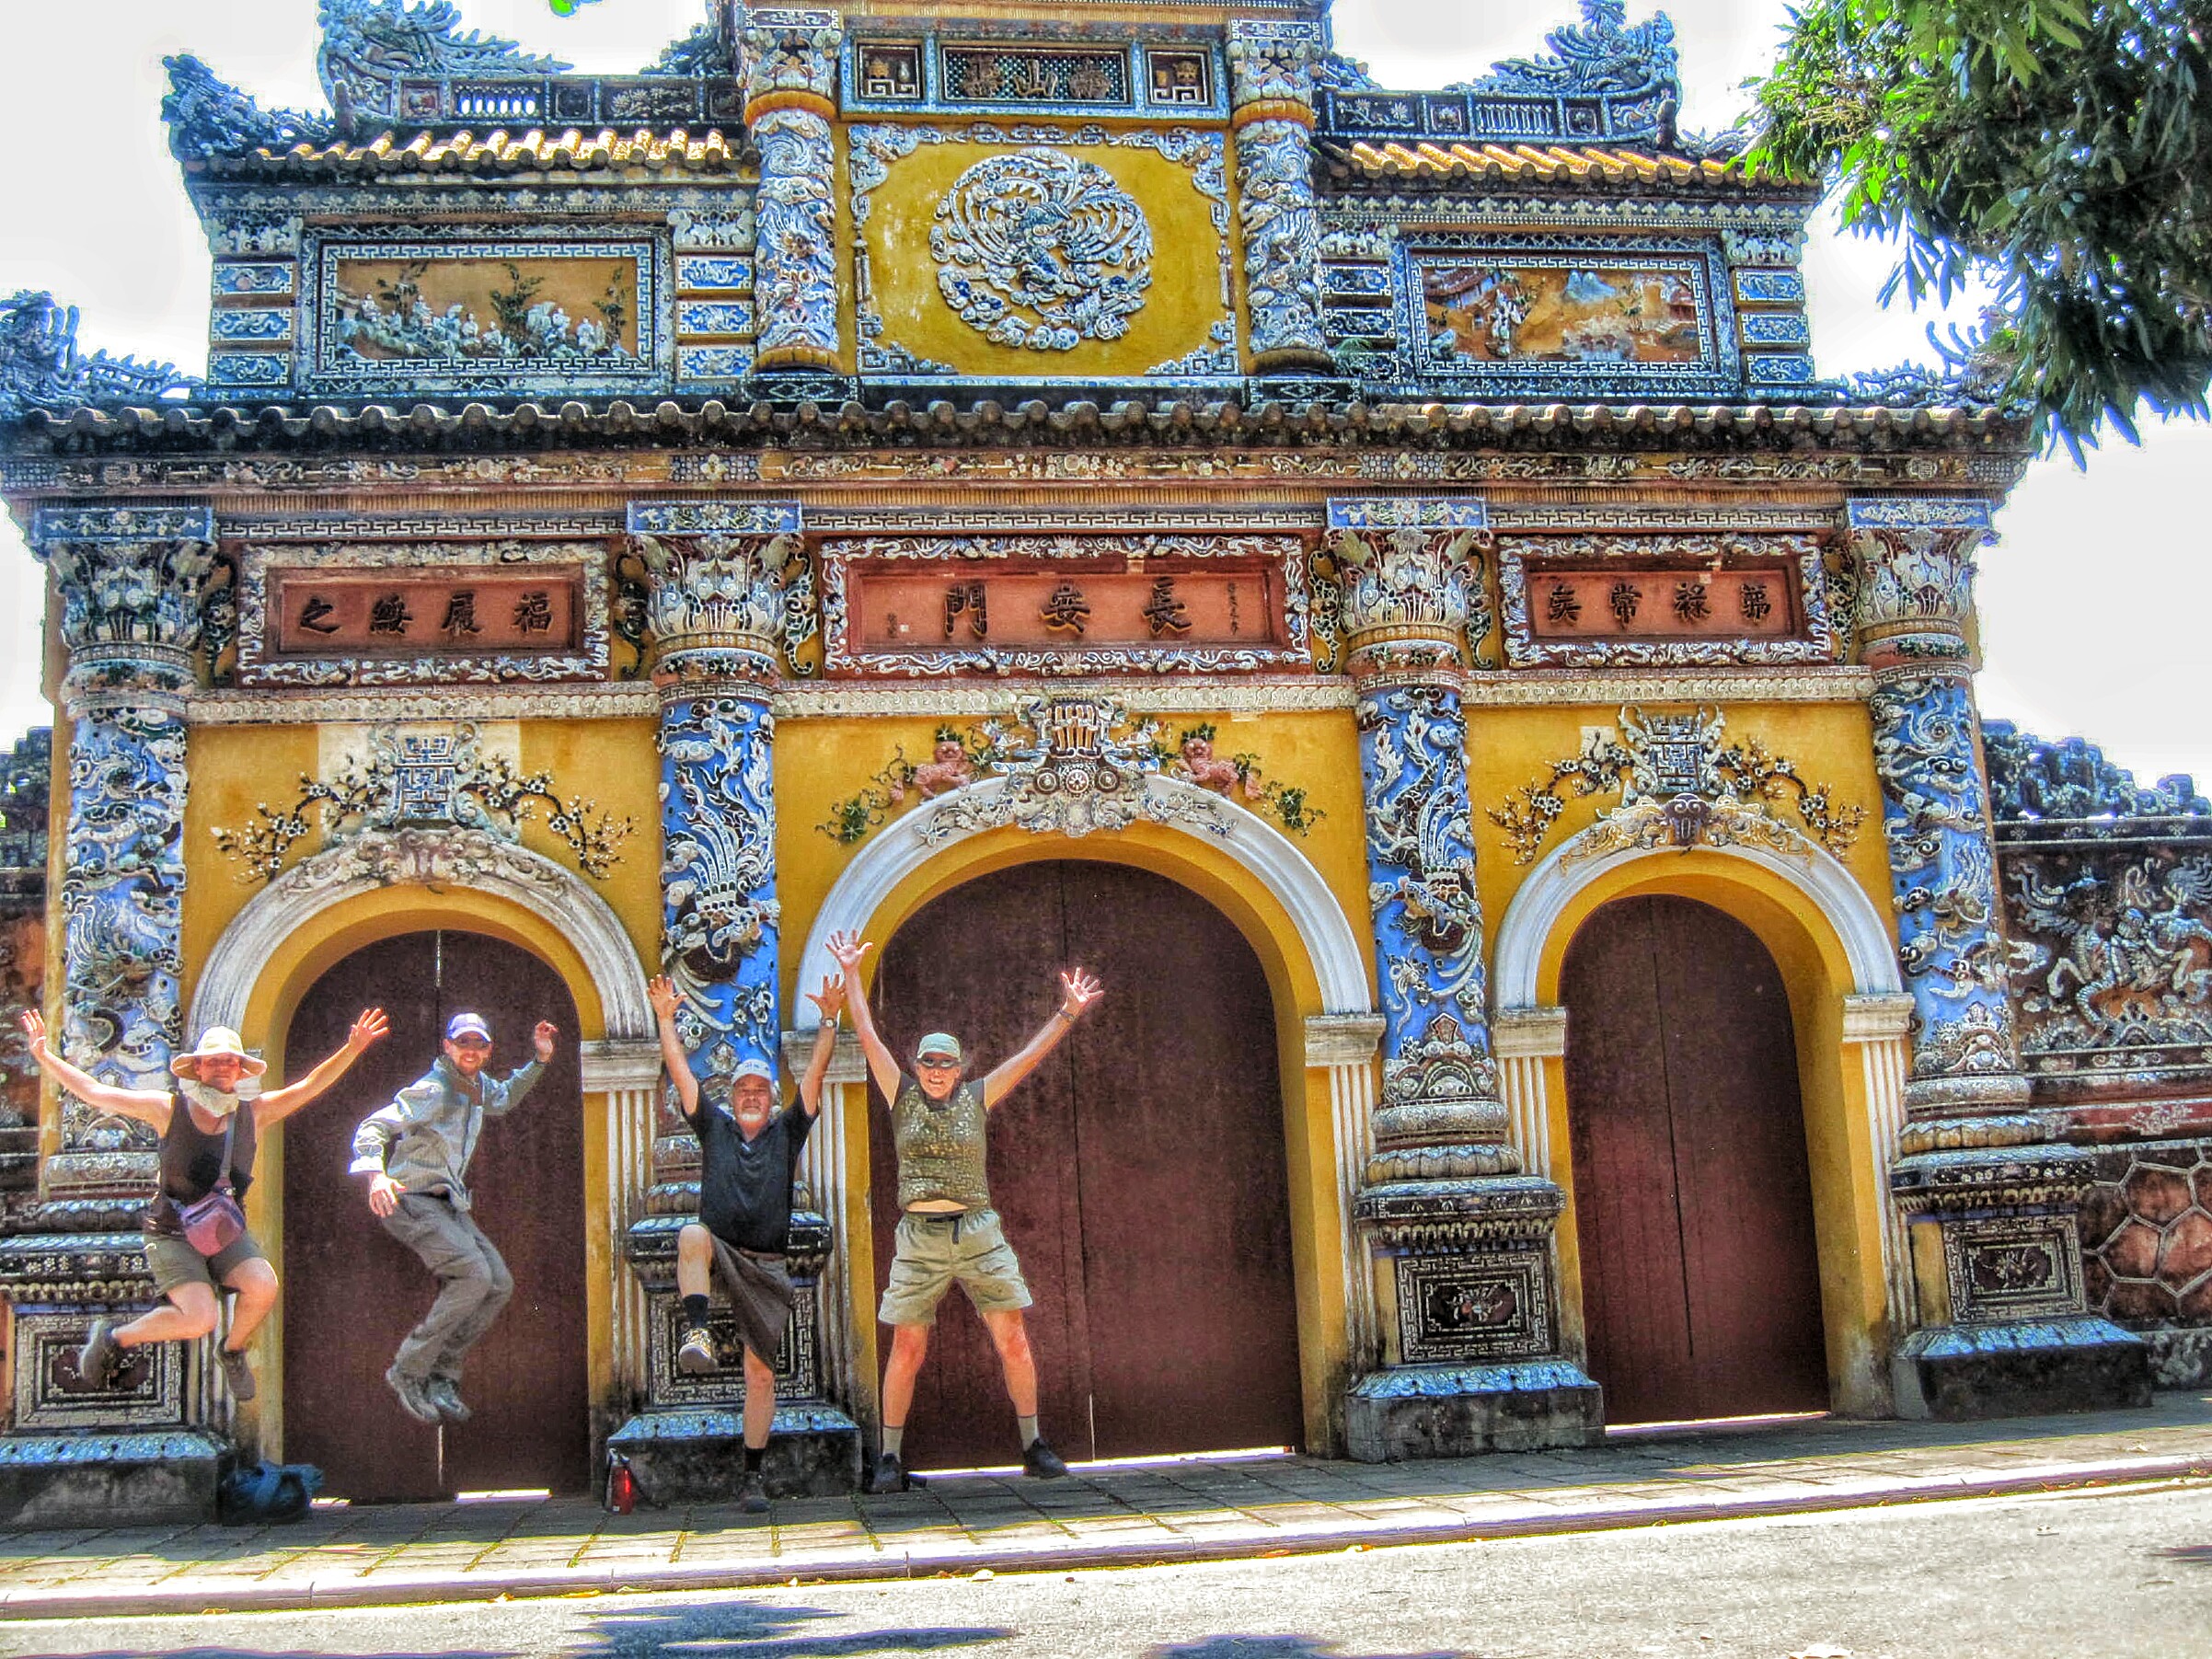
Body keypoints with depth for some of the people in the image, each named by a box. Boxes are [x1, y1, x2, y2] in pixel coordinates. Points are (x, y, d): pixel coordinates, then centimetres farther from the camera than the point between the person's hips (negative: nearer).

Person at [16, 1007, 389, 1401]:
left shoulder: (254, 1113, -2)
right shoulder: (168, 1110, -8)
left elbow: (309, 1087, -4)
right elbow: (94, 1092, -3)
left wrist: (351, 1050, -17)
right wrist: (44, 1056, -9)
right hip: (171, 1236, -3)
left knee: (263, 1287, -26)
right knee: (199, 1318, -24)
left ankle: (233, 1351, 7)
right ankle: (112, 1338, 6)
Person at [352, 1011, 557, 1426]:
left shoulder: (478, 1085, 11)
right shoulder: (433, 1090, -14)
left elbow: (504, 1099, 36)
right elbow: (372, 1127, -23)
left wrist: (540, 1060, 25)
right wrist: (376, 1175, -41)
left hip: (448, 1204, 9)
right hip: (413, 1200, -9)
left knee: (500, 1284, -4)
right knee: (474, 1274, -26)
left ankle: (441, 1376, 1)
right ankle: (409, 1370, -14)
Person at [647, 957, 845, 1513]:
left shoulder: (787, 1131, 9)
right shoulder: (714, 1127, 10)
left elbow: (815, 1073, 0)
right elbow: (681, 1072, 4)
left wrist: (829, 1020, -11)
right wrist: (666, 1018, -5)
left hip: (766, 1268, 0)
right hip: (719, 1252, 0)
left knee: (760, 1372, -1)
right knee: (692, 1235, -37)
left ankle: (753, 1475, 6)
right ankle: (697, 1333, -37)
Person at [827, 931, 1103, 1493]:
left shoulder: (977, 1098, 7)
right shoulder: (903, 1096, 6)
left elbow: (1031, 1054, 5)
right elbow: (868, 1036, 4)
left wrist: (1068, 1013, 0)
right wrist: (851, 973, 2)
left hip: (979, 1235, 1)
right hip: (920, 1239, -1)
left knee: (1012, 1341, -1)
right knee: (907, 1350, 0)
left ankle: (1033, 1446, 11)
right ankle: (890, 1458, 9)